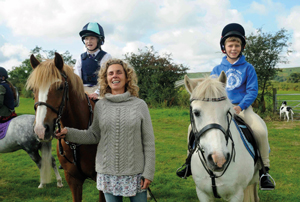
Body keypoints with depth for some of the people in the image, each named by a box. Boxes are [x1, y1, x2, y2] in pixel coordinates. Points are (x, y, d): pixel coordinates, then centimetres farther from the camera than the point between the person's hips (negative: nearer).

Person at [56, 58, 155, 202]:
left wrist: (148, 173, -7)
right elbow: (94, 136, 6)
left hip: (135, 172, -1)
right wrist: (68, 133, -7)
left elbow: (148, 142, -4)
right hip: (108, 173, 2)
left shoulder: (140, 105, -5)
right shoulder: (100, 105, 1)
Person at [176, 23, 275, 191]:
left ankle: (264, 169, -12)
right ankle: (192, 162, 7)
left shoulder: (248, 68, 4)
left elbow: (252, 91, -2)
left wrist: (240, 106, -19)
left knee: (260, 130, -30)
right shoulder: (217, 69, 11)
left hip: (243, 108, -2)